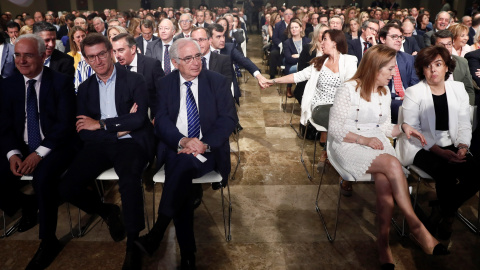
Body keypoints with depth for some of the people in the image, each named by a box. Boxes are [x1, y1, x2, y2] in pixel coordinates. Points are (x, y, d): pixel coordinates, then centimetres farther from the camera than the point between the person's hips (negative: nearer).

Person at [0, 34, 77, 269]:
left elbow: (65, 124, -13)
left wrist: (39, 153, -22)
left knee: (43, 178, -33)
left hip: (55, 147, -5)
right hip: (21, 148, 5)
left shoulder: (61, 82, -7)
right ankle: (27, 205, 18)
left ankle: (48, 241, -13)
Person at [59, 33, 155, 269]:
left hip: (130, 143, -4)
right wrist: (118, 128, -7)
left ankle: (133, 243, -17)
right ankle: (108, 212, 14)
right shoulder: (85, 88, 15)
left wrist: (101, 124, -6)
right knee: (67, 188, -15)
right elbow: (83, 132, 6)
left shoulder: (134, 81, 4)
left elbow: (139, 119, -10)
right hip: (98, 145, 5)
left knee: (129, 180, -35)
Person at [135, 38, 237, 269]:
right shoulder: (165, 84, 9)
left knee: (184, 163, -33)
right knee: (179, 170, -30)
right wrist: (182, 141, -20)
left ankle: (156, 233, -23)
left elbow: (229, 118, -3)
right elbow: (161, 120, 0)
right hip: (175, 149, 1)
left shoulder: (217, 81, 5)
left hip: (208, 151, -1)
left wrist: (204, 144, -18)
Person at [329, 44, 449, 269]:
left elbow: (384, 128, 18)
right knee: (392, 164, -32)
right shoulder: (348, 90, -8)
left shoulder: (385, 92, 14)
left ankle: (384, 240, -17)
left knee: (385, 182, -29)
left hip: (377, 145, 5)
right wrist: (363, 140, -19)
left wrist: (403, 128, -2)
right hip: (349, 146, -5)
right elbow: (334, 128, -9)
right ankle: (416, 227, -22)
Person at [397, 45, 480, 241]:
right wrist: (440, 151, -19)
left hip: (450, 146, 5)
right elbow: (412, 129, -11)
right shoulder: (413, 93, -5)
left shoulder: (458, 89, 9)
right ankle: (446, 213, 1)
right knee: (447, 172, -30)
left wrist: (463, 147, -11)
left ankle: (443, 209, 6)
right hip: (421, 148, -5)